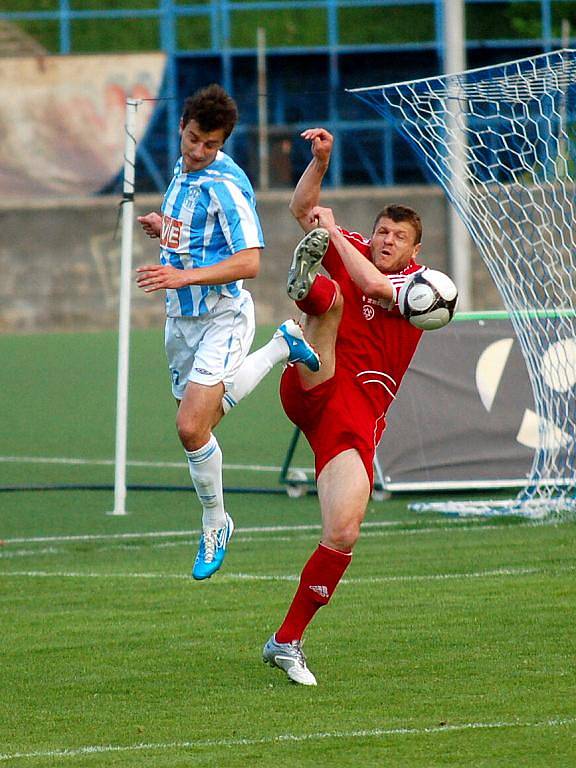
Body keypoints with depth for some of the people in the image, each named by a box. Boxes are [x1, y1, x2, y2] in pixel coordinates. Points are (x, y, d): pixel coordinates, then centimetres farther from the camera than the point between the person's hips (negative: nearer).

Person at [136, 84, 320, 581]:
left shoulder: (226, 184, -18)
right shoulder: (183, 172, 9)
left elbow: (249, 261, -24)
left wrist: (184, 276, -31)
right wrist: (163, 229, 4)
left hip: (221, 316, -9)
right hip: (181, 317, 9)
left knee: (191, 427, -16)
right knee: (200, 419, 18)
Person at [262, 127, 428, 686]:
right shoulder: (352, 253, 16)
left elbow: (374, 284, -15)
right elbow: (303, 207, 15)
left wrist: (334, 231, -6)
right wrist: (321, 158, 0)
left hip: (358, 418, -1)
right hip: (315, 389, 1)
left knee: (343, 535, -12)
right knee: (330, 299, -21)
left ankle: (287, 641, 1)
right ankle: (307, 283, -62)